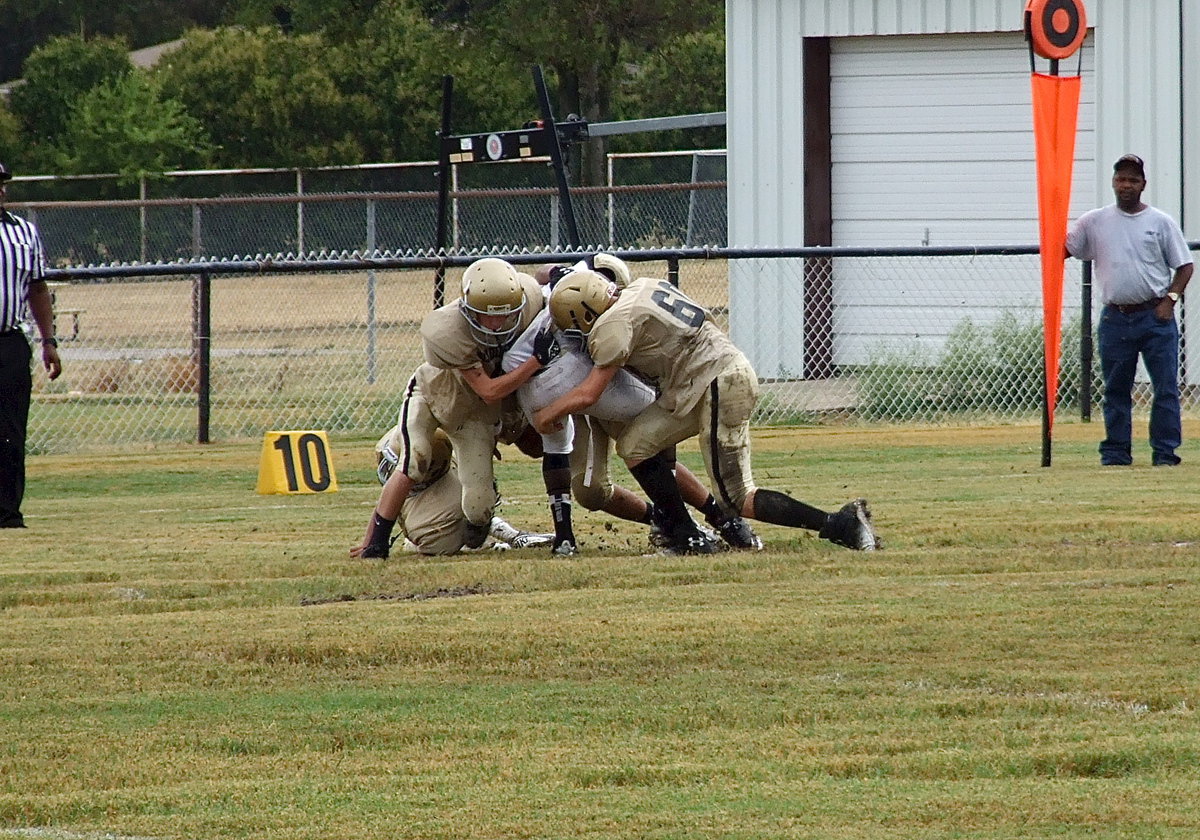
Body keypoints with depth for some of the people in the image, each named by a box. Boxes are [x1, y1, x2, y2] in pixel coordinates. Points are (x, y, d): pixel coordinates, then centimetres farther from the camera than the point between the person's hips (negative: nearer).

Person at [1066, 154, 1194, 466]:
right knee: (1116, 389, 5)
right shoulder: (1094, 221, 9)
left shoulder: (1161, 222, 5)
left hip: (1156, 315, -2)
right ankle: (1116, 452, 10)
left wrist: (1170, 299, -7)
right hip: (1115, 319, 2)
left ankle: (1165, 452, 0)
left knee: (1166, 387, -4)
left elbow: (1184, 266, 7)